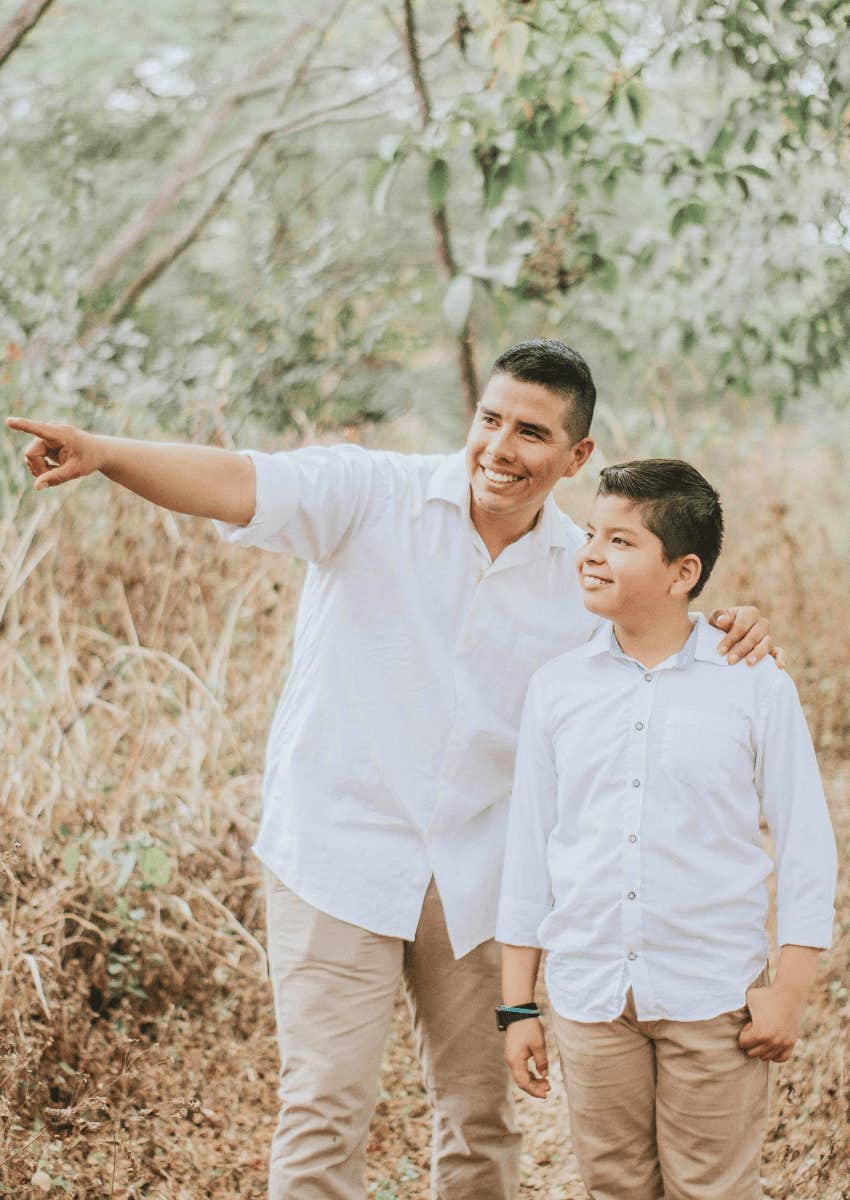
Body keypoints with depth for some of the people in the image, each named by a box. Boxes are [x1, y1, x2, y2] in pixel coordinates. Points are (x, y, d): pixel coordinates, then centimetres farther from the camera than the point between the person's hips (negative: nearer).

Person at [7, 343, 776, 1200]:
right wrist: (103, 453, -41)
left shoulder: (584, 574, 1)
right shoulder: (373, 496, -11)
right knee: (326, 1111, -6)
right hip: (338, 856, -4)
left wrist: (728, 636, -10)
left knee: (483, 1114, 15)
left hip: (477, 875, 4)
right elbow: (240, 485, -24)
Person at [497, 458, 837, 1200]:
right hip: (590, 999, 3)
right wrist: (518, 1007, 6)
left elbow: (806, 846, 0)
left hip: (713, 999, -2)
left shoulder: (755, 687, -3)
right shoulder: (558, 688, 4)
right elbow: (529, 853, 8)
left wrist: (790, 989, -6)